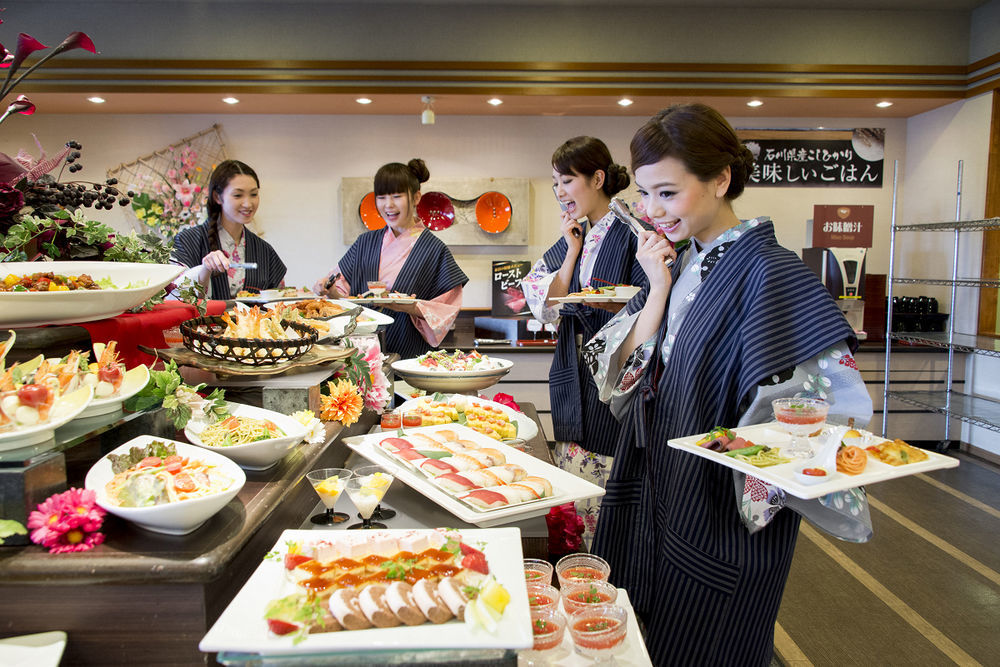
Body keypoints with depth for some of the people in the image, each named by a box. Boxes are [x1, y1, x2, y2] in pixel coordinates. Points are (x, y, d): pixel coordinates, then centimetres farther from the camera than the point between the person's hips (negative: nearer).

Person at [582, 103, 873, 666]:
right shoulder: (678, 263, 5)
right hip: (656, 503, 7)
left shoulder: (769, 271, -18)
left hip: (724, 522, -7)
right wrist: (659, 289, -10)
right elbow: (623, 371, 1)